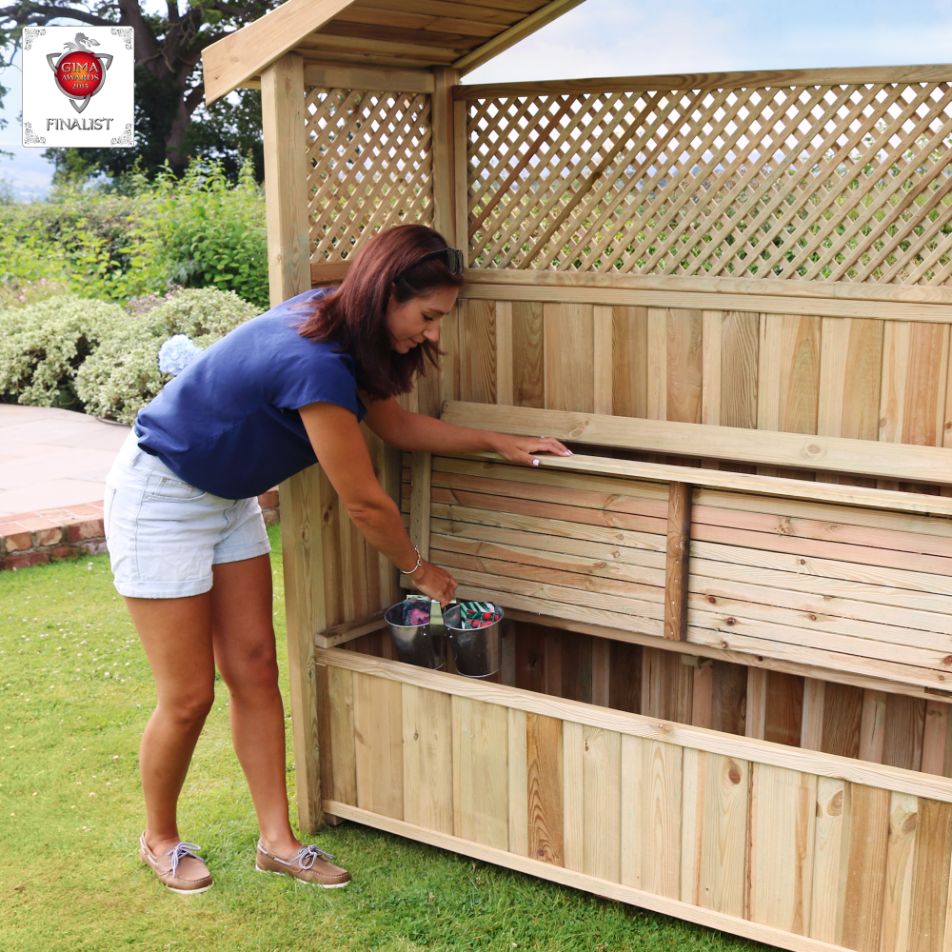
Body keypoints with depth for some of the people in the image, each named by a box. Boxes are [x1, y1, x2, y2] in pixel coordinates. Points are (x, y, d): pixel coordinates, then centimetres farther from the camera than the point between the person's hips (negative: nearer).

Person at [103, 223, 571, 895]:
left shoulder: (340, 326, -5)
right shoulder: (316, 364, -33)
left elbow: (397, 423, 11)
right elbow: (364, 502, -23)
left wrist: (498, 442, 4)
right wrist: (420, 570, -6)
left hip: (228, 498, 9)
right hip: (160, 497, -9)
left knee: (254, 669, 7)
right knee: (188, 696, -1)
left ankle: (278, 839, 15)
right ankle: (160, 839, 23)